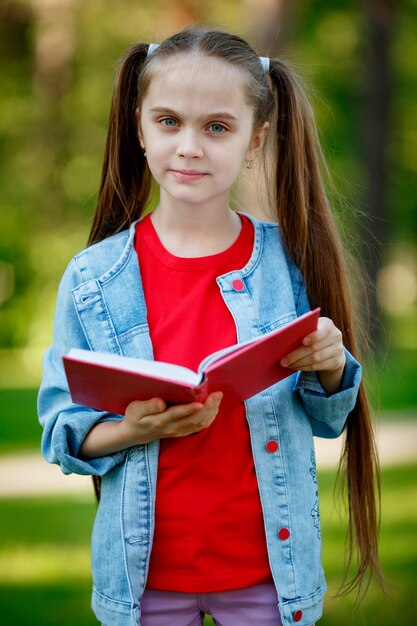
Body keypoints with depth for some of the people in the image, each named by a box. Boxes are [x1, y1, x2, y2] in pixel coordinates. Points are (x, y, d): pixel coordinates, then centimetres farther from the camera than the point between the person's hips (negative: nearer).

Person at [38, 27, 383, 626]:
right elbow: (62, 431, -2)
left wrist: (329, 370, -16)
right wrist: (132, 431, -21)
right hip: (146, 571, 0)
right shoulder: (92, 279, -6)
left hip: (269, 568, 0)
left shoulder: (292, 262, -5)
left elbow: (327, 420, 4)